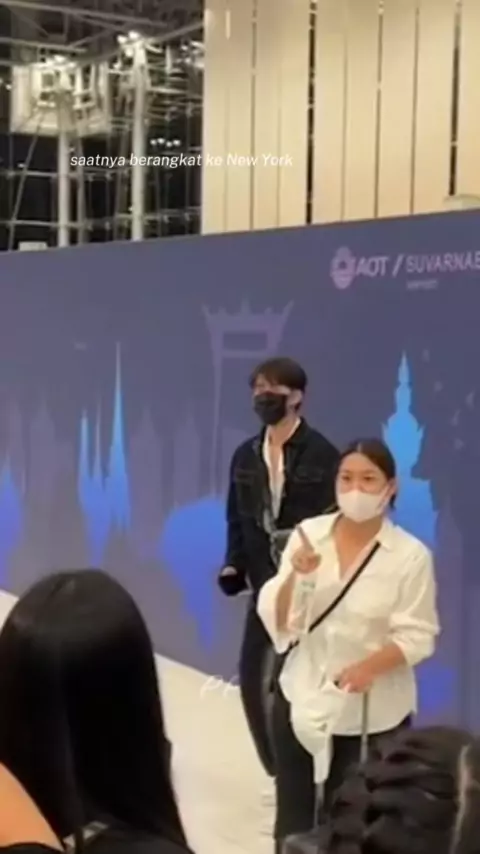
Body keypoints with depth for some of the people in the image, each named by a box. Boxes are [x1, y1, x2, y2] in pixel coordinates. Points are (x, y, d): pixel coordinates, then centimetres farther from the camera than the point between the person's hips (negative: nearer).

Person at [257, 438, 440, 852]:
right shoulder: (308, 534, -2)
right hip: (302, 697, 3)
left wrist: (371, 665, -26)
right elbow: (277, 619, -3)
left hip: (372, 712, -2)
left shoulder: (411, 555, -9)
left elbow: (416, 635, -9)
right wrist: (296, 576, -22)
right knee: (293, 812, 11)